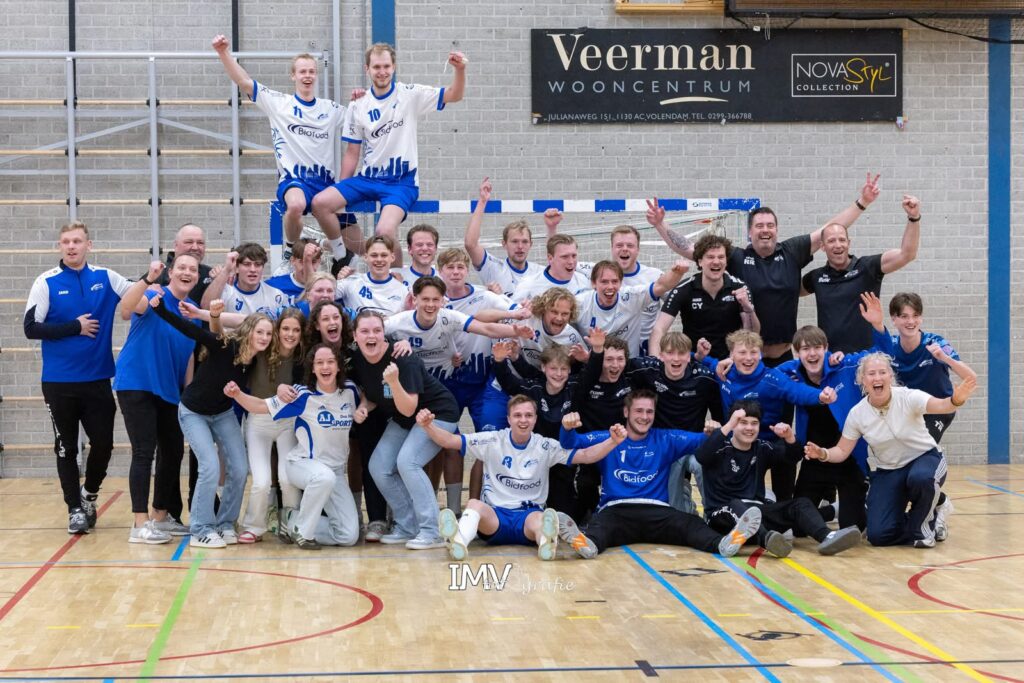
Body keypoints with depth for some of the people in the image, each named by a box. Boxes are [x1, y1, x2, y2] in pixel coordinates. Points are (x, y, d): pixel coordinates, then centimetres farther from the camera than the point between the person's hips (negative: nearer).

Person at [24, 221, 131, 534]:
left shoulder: (105, 278, 2)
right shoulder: (47, 282, -5)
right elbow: (31, 327, -10)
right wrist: (75, 327, -13)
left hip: (98, 380, 2)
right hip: (59, 382, -2)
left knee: (103, 443, 3)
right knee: (66, 448, 7)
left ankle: (89, 495, 29)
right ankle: (75, 508, 20)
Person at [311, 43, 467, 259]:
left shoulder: (410, 95, -1)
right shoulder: (358, 107, 6)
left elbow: (453, 95, -7)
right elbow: (352, 153, 10)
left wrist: (459, 70, -27)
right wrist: (341, 192, 5)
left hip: (402, 182, -4)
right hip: (368, 178, 4)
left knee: (385, 230, -29)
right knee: (320, 202, -16)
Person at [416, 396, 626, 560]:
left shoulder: (545, 446, 7)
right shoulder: (492, 441, 4)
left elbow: (586, 455, 1)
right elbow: (450, 441, 0)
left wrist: (612, 441, -15)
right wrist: (428, 426, -19)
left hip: (530, 515, 0)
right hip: (495, 516, 0)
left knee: (538, 519, -36)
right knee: (474, 504, -34)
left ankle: (546, 542, -71)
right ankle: (459, 541, -64)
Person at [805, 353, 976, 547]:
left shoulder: (907, 397, -21)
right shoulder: (857, 414, -11)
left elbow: (940, 406, -39)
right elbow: (842, 451, -4)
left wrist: (956, 400, -62)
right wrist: (823, 454, -26)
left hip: (924, 458, -3)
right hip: (887, 471, 3)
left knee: (920, 478, -42)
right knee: (878, 535, -13)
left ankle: (921, 526, -8)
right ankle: (930, 521, 16)